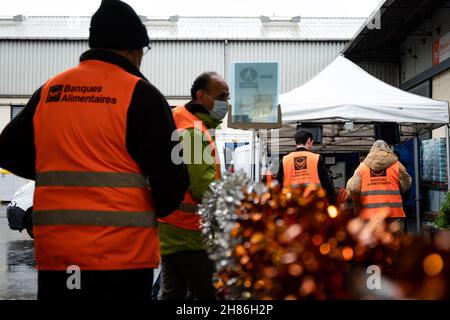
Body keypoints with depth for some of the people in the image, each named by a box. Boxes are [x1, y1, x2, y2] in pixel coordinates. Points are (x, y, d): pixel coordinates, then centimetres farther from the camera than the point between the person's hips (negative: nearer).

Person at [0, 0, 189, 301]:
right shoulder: (140, 94, -8)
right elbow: (171, 177, -11)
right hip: (123, 254, -4)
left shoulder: (48, 91, 7)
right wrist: (158, 210, 11)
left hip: (54, 253, 4)